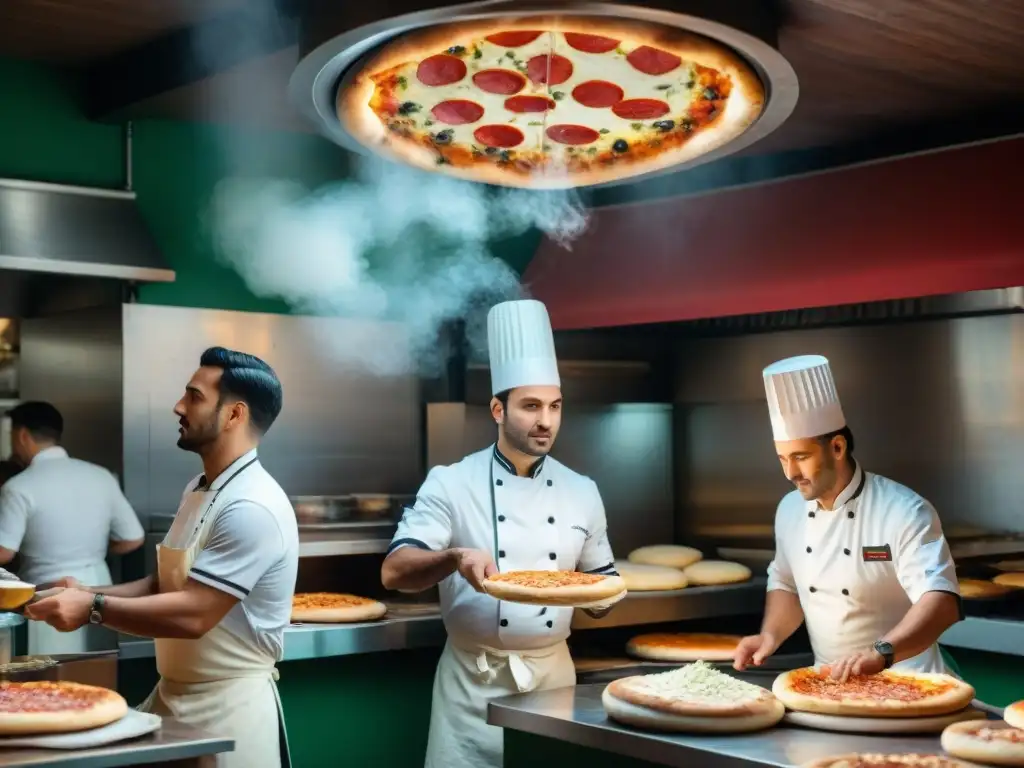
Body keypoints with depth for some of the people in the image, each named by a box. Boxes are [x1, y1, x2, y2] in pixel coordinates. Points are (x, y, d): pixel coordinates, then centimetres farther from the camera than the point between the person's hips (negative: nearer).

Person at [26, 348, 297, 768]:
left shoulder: (251, 509, -22)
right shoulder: (198, 489, 9)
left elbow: (192, 615, -25)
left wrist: (94, 608, -20)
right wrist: (89, 592, -1)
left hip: (227, 705, -8)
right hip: (173, 695, 8)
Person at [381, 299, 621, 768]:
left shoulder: (581, 491, 5)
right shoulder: (451, 483, -6)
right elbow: (394, 572, -13)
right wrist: (454, 559, -32)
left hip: (553, 675, 3)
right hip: (474, 682, -3)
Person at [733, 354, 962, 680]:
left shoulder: (903, 511, -13)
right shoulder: (790, 510, 6)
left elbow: (942, 602, -23)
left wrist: (881, 652, -36)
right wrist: (770, 635, 3)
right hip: (827, 682, 6)